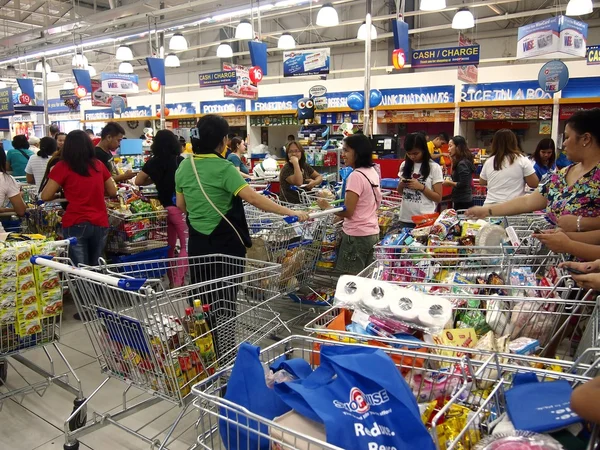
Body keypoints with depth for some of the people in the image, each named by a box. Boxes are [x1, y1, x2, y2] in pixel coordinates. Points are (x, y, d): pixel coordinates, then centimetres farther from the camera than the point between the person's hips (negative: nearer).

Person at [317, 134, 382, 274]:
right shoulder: (373, 172, 7)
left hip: (357, 235, -9)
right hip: (372, 233, 9)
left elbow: (348, 212, -20)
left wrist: (327, 207, -4)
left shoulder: (356, 176, -19)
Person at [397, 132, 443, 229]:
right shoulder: (404, 165, 6)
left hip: (425, 219, -3)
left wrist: (421, 187, -17)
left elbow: (438, 198, -5)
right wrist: (401, 185, -5)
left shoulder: (434, 167, -6)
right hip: (405, 218, 4)